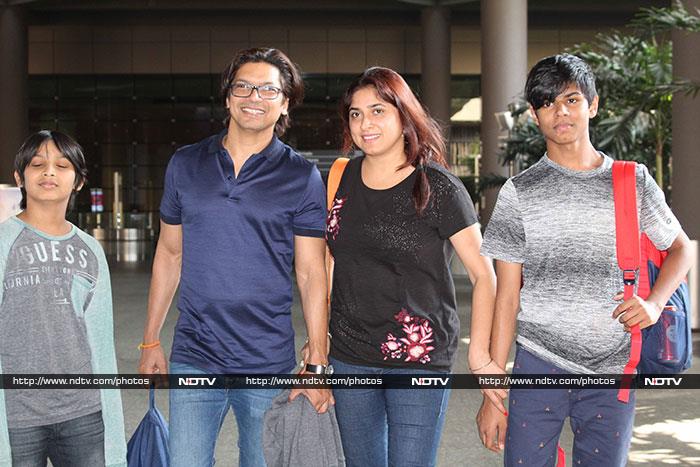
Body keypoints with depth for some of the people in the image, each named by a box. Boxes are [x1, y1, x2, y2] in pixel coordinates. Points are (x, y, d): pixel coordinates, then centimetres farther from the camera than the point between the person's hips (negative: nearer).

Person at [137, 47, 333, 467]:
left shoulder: (301, 176, -2)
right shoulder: (185, 165, 5)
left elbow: (312, 273, -3)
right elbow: (169, 254, 12)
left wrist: (318, 364, -7)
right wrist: (151, 341, 10)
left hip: (269, 362, -1)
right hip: (194, 357, 2)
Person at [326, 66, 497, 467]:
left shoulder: (437, 188, -9)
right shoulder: (343, 178, 5)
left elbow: (484, 275, -8)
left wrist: (480, 354, -14)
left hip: (419, 359, -4)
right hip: (349, 358, 5)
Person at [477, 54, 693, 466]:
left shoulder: (633, 182, 5)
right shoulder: (520, 193, 1)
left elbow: (680, 248, 19)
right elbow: (507, 296, 1)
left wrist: (654, 303, -3)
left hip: (611, 373, 1)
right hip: (539, 367, -1)